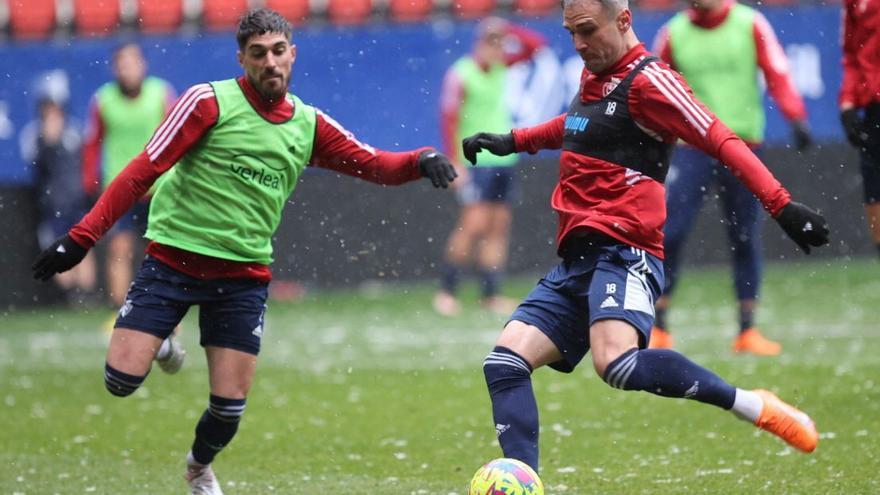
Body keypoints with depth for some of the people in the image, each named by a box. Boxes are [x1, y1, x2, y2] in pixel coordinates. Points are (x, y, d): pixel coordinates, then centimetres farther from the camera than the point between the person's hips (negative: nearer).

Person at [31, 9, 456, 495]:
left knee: (229, 406, -1)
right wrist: (82, 236, -16)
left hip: (243, 276, 3)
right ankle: (158, 344, 25)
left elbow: (376, 165, 9)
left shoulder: (309, 126, 6)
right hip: (173, 258, -3)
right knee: (122, 380, -11)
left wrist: (422, 160, -13)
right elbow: (144, 170, -11)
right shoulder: (210, 102, -8)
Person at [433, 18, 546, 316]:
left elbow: (536, 44, 14)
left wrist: (509, 31, -1)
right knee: (474, 223, -13)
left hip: (504, 161, 7)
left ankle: (491, 294, 3)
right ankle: (446, 291, -5)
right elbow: (449, 119, -11)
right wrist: (455, 163, -15)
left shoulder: (501, 66, 9)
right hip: (475, 162, -7)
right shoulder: (461, 75, -10)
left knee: (499, 225, 2)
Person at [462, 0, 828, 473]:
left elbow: (721, 142, -16)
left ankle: (754, 407, -19)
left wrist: (781, 204, -26)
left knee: (616, 363, -33)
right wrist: (510, 141, 43)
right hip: (576, 259, 9)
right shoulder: (592, 77, 19)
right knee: (504, 363, -6)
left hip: (622, 254, -9)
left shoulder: (647, 81, -8)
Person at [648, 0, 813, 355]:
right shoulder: (675, 33, 4)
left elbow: (777, 73, -4)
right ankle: (657, 328, 1)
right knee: (669, 234, -8)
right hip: (692, 146, 0)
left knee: (745, 239, 3)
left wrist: (797, 118, -17)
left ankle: (747, 331, 12)